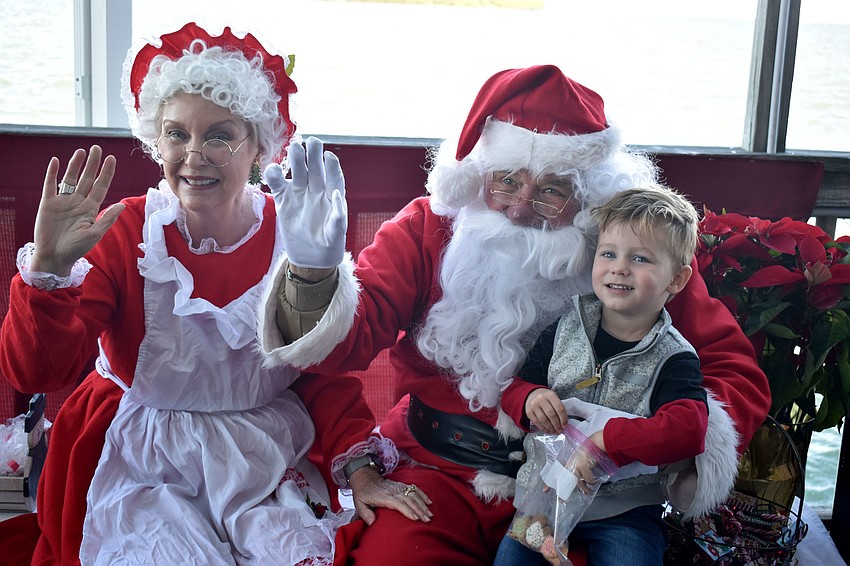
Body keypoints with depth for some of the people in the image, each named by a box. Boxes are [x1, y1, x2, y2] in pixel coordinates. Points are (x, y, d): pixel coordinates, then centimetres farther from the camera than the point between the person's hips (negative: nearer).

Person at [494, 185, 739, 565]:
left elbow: (688, 430, -25)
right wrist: (530, 399, -13)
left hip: (625, 509, -3)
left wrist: (608, 441, -32)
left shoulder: (673, 359, -8)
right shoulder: (565, 329, 3)